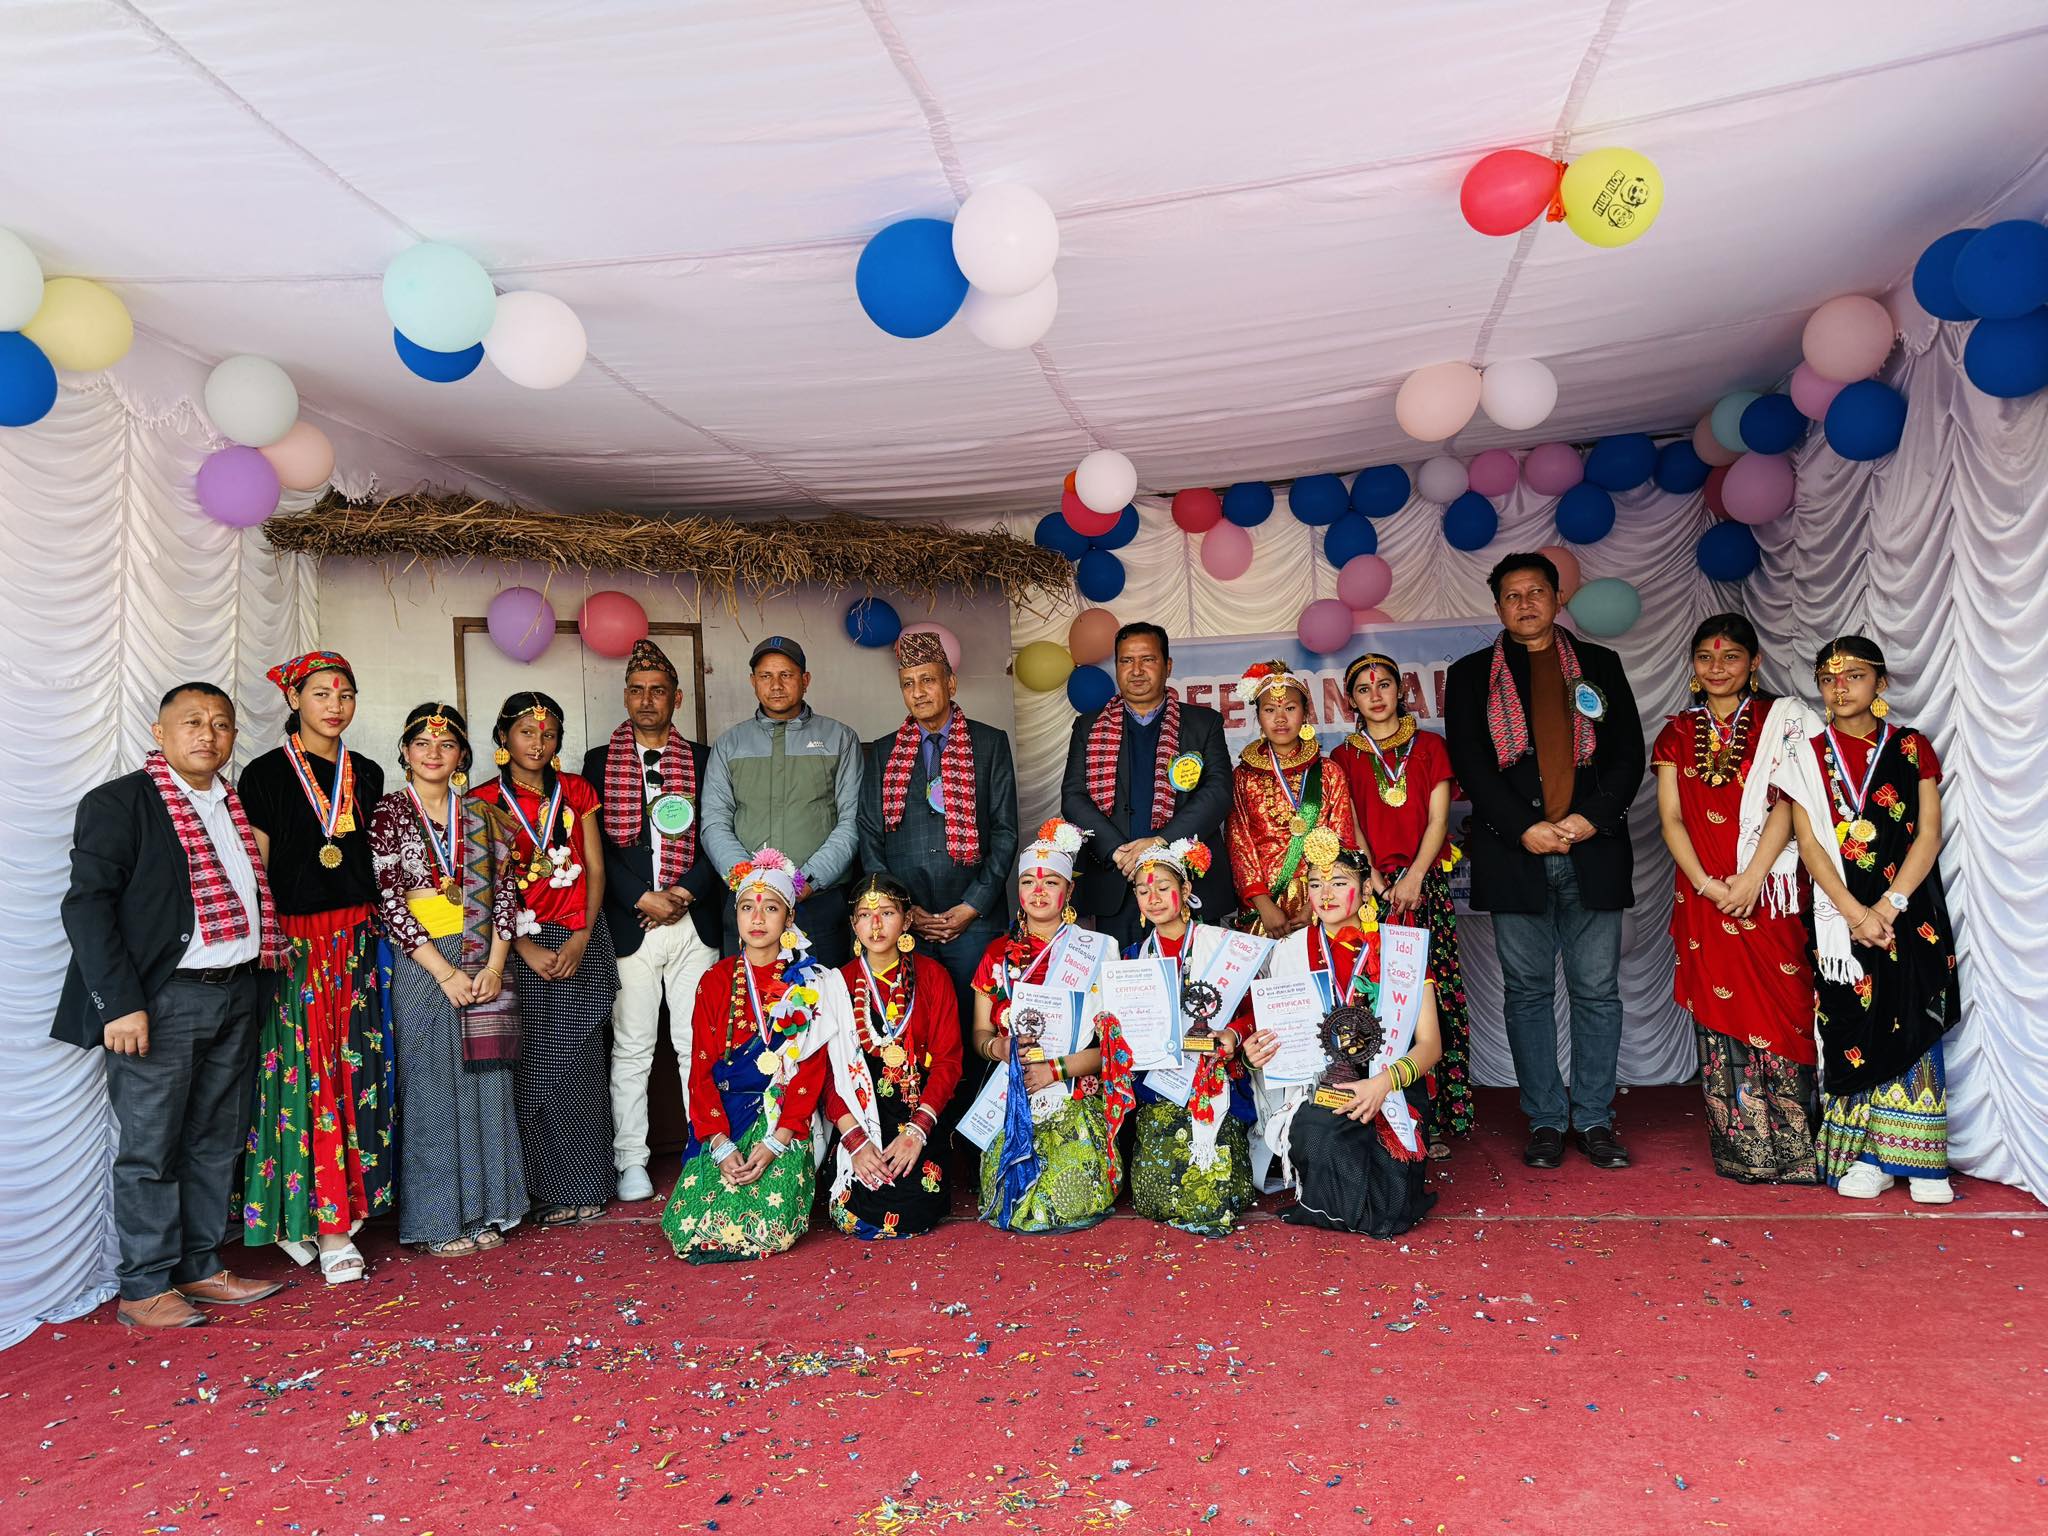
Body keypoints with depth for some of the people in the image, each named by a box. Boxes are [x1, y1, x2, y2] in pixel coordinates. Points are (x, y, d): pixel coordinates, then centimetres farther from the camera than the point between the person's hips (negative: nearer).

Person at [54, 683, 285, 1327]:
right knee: (150, 1149, 2)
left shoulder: (237, 805, 14)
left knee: (215, 1142, 13)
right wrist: (119, 1004, -18)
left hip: (236, 995, 7)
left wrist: (255, 984, 9)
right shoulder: (118, 803, -6)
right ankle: (144, 1288, 14)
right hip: (162, 1000, -6)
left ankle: (199, 1268, 25)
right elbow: (86, 905, -12)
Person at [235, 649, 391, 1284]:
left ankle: (348, 1200, 16)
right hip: (294, 943, -4)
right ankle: (327, 1226, 2)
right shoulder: (266, 776, -2)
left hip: (359, 941, 4)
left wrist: (380, 930, 11)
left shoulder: (367, 776, 12)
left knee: (356, 1070, 4)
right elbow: (257, 874, -3)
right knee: (306, 1075, -4)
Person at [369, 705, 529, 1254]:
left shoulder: (482, 813, 8)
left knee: (485, 1081, 7)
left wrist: (495, 965, -7)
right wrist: (446, 972, -14)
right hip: (421, 966, -3)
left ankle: (485, 1209, 18)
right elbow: (388, 901, -9)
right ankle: (437, 1219, 13)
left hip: (484, 965, 3)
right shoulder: (389, 814, -2)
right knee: (431, 1085, 2)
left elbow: (505, 889, 5)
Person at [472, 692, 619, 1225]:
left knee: (582, 1062, 2)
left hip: (582, 941, 2)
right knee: (533, 1066, -3)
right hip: (521, 945, -2)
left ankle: (584, 1183, 11)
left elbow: (595, 867, 7)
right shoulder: (485, 801, 3)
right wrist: (527, 949, -11)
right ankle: (547, 1188, 8)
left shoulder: (576, 791, 10)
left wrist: (582, 936, -6)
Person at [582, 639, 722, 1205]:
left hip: (695, 921, 1)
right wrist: (645, 899, -9)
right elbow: (597, 846, 1)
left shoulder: (703, 761, 10)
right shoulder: (599, 762, 8)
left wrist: (683, 894, -9)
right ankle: (631, 1161, 14)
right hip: (628, 923, 0)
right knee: (631, 1048, 4)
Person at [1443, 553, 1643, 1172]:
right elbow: (1470, 764, 0)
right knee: (1528, 992, 3)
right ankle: (1545, 1120, 12)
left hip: (1593, 850, 1)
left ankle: (1595, 1120, 14)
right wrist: (1523, 829, -10)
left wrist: (1591, 818, -8)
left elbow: (1629, 754, 8)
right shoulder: (1471, 674, 10)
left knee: (1597, 991, 4)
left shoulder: (1600, 666, 14)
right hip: (1514, 853, -1)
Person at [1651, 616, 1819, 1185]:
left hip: (1769, 891, -2)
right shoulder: (1676, 734, 11)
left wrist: (1752, 877, -16)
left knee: (1778, 1008, -3)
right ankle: (1742, 1150, 9)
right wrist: (1709, 885, -9)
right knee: (1720, 1011, 2)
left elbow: (1785, 804, -5)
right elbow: (1671, 819, 3)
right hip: (1703, 894, 2)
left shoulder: (1777, 721, 6)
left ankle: (1792, 1148, 7)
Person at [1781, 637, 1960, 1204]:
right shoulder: (1810, 754, 5)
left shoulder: (1912, 748, 6)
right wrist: (1855, 912, -14)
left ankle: (1917, 1159, 8)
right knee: (1853, 1025, -1)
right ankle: (1867, 1157, 7)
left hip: (1909, 908, 0)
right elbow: (1809, 844, -3)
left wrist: (1889, 905, -14)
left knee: (1912, 1024, -1)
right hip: (1840, 911, 0)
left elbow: (1929, 834, -1)